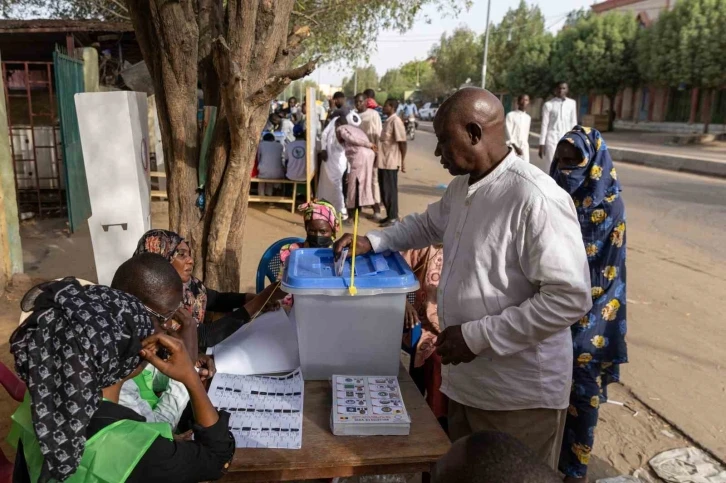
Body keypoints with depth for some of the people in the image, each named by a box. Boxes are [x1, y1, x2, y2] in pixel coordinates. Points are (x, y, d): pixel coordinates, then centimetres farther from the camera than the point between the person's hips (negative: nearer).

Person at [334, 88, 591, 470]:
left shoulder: (536, 199, -24)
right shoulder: (461, 187, 5)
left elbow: (570, 299, -26)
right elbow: (428, 224, 24)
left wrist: (477, 336, -23)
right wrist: (372, 242, 8)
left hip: (520, 396, -8)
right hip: (464, 381, 8)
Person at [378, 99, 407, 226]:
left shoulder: (396, 121, -14)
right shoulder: (388, 121, 14)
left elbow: (403, 142, -17)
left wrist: (402, 161, -18)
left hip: (390, 162, -9)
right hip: (384, 161, 9)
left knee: (390, 191, -3)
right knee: (385, 190, 13)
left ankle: (393, 217, 6)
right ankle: (390, 215, 22)